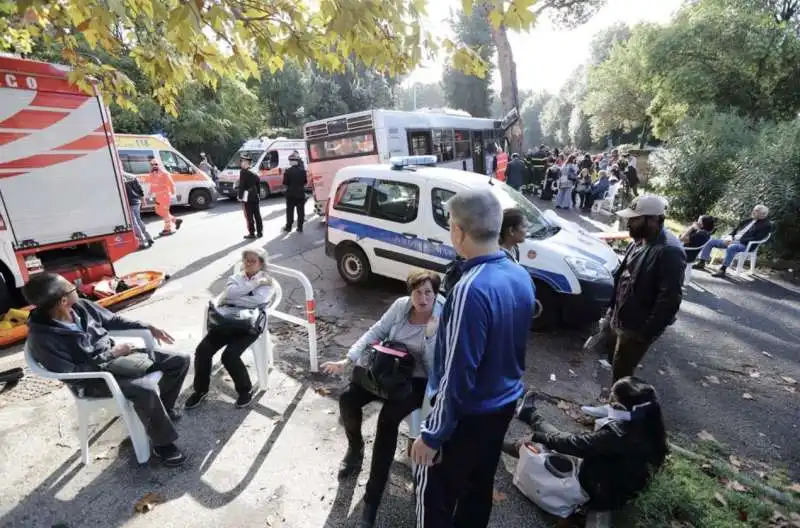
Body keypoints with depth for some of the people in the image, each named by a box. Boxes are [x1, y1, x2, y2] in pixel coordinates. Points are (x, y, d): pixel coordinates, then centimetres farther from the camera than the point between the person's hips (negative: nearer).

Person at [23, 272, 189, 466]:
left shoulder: (81, 306, -5)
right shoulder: (42, 338, -22)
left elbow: (114, 320, 11)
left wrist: (149, 328, 2)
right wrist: (111, 354, -18)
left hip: (115, 356, 7)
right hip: (92, 379, -7)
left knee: (180, 361, 0)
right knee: (146, 390, -34)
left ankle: (163, 408, 22)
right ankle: (162, 444, -12)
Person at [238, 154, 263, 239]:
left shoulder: (243, 172, -11)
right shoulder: (254, 173, 10)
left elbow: (241, 185, -14)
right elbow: (258, 182, 12)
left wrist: (240, 197, -11)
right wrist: (257, 194, 15)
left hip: (247, 197, -7)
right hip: (255, 196, 7)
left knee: (249, 216, -1)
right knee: (257, 215, 10)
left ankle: (252, 233, 1)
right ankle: (259, 232, 15)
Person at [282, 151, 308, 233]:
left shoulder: (288, 171, -10)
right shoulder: (302, 170, -2)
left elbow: (285, 184, -9)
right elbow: (305, 182, 4)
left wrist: (290, 187, 10)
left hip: (291, 194, -2)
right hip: (300, 193, 2)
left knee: (290, 211, 9)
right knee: (301, 211, 6)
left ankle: (288, 227, 15)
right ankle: (300, 228, 8)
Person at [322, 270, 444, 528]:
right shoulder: (401, 305, -4)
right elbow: (375, 332, -1)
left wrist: (430, 335, -35)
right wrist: (348, 359, -9)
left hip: (418, 380, -5)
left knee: (387, 419, -28)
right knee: (347, 398, -14)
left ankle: (372, 499, -12)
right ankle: (355, 447, 19)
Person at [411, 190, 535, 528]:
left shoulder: (471, 290, -32)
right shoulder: (521, 277, -5)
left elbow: (457, 374, -27)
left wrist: (432, 435, -15)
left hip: (468, 414, -8)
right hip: (504, 404, 8)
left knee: (434, 493, 16)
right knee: (479, 485, 27)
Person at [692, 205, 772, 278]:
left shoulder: (766, 225, -2)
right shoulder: (748, 220, 19)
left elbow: (756, 238, -14)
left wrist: (739, 240, -19)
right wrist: (729, 237, -3)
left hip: (745, 245, -8)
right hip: (732, 240, 8)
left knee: (731, 247, -41)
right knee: (710, 241, -9)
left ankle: (723, 270, -34)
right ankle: (701, 263, -13)